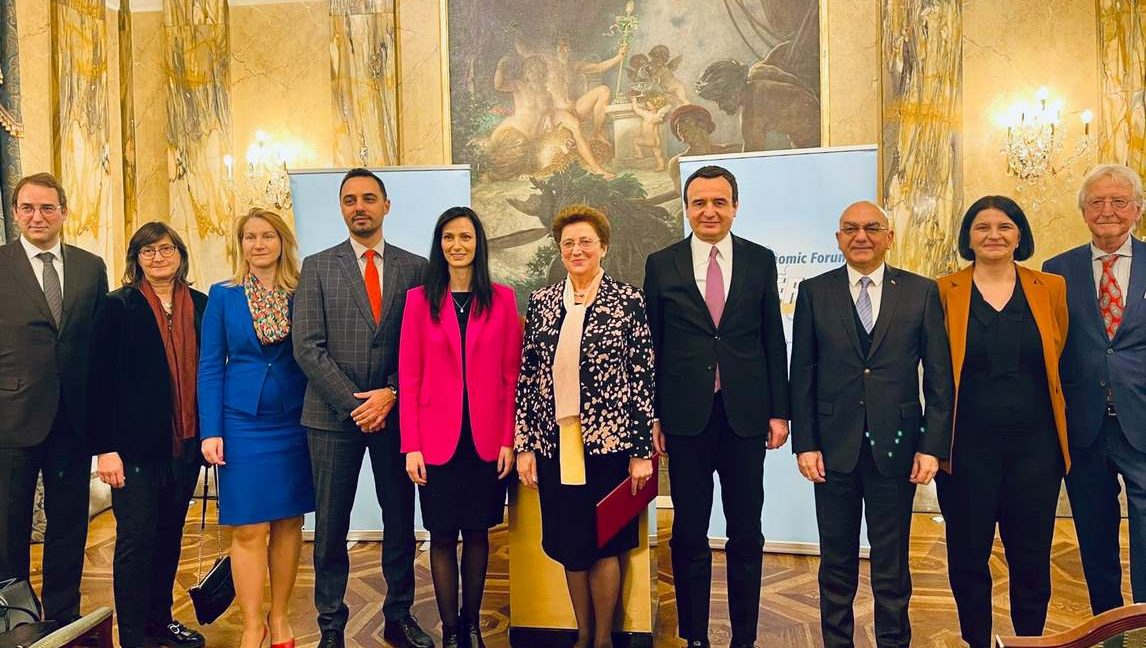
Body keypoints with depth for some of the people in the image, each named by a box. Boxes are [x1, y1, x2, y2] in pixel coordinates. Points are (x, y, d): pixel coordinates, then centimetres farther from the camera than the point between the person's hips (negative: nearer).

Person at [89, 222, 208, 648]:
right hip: (136, 446, -4)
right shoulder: (119, 307, -4)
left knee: (170, 536, 14)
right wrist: (106, 448, -12)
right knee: (137, 540, 2)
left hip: (185, 444, 4)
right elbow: (100, 380, -7)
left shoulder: (200, 306, 7)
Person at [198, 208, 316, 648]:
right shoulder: (223, 296, 2)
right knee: (249, 530, 1)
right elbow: (210, 366, 1)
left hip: (294, 424, 1)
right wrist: (210, 431, -6)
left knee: (289, 524, 8)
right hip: (242, 424, -1)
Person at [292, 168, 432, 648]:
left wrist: (390, 395, -11)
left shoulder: (415, 268, 6)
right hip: (333, 415, -1)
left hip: (396, 412, 1)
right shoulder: (318, 267, 4)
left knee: (401, 520, 9)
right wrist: (354, 403, -11)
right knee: (331, 526, 7)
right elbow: (307, 346, -4)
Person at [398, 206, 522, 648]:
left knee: (477, 533, 11)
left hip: (486, 440, 1)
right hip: (438, 440, 0)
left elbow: (512, 375, 2)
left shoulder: (502, 299, 2)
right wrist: (411, 445, -6)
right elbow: (409, 377, -1)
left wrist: (509, 439, -4)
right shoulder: (420, 300, 1)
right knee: (442, 536, 7)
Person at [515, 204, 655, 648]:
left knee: (602, 543, 7)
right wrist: (524, 444, 3)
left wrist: (642, 450, -8)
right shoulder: (541, 302, 6)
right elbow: (527, 376, 6)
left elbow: (644, 377, -6)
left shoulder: (628, 300, -4)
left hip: (607, 442, -3)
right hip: (554, 444, 4)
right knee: (568, 545, 13)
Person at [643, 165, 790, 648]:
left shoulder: (760, 260, 5)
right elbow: (650, 345, 3)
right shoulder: (661, 264, 3)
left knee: (746, 535, 10)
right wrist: (650, 416, 0)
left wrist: (779, 411, 2)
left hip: (745, 413, 1)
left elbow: (773, 340, 6)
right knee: (688, 535, 9)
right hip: (686, 414, 0)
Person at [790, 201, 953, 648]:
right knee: (836, 562, 12)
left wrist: (933, 445, -4)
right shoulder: (815, 291, 3)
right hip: (834, 447, 1)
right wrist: (805, 443, -3)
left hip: (895, 447, 0)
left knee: (892, 565, 10)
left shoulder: (922, 292, 3)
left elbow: (939, 377, 2)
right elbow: (802, 375, 2)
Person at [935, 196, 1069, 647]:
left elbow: (1059, 362, 9)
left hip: (1035, 445, 2)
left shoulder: (1051, 289, 4)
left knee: (1032, 558, 10)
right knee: (967, 558, 9)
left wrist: (1062, 432, 7)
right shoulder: (944, 292, -2)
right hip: (967, 446, -1)